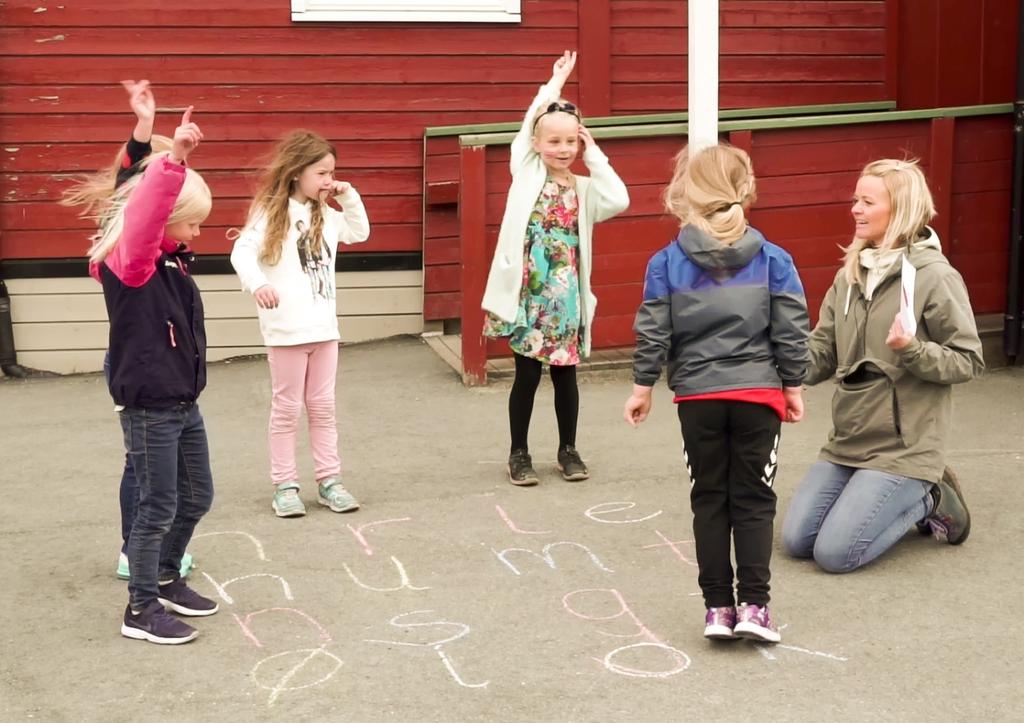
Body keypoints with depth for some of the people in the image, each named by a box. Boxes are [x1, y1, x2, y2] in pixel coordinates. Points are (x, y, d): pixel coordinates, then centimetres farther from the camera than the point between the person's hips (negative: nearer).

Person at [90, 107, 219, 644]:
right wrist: (171, 162, -51)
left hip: (184, 403, 9)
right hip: (148, 409, -9)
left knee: (197, 497, 19)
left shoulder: (171, 261, 5)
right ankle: (140, 610, 14)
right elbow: (144, 217, -39)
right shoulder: (128, 263, -21)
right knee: (159, 507, 0)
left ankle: (166, 578, 39)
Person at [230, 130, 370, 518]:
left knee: (323, 407, 12)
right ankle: (284, 485, 13)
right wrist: (258, 284, -41)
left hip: (323, 326, 6)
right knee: (287, 409, 4)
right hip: (286, 330, -6)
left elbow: (360, 232, 23)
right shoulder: (270, 213, -11)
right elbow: (242, 253, -22)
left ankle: (329, 480, 19)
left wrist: (349, 197, 8)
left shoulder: (326, 215, 10)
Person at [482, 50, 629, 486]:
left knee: (565, 374, 11)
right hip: (527, 292, -2)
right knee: (527, 375, 4)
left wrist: (594, 156, -6)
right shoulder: (526, 173, 2)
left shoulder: (583, 189, 5)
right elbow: (531, 122, -1)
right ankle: (519, 453, 17)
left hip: (565, 295, 2)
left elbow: (619, 201, -13)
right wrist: (556, 82, 8)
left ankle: (568, 450, 25)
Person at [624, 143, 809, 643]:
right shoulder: (773, 261, -3)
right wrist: (793, 387, 9)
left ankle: (717, 606, 11)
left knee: (709, 499, 10)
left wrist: (643, 387, 8)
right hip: (759, 394, 0)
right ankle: (753, 604, 4)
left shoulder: (666, 264, -4)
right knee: (754, 499, 7)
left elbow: (652, 333, -3)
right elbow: (791, 333, -2)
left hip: (697, 397, 0)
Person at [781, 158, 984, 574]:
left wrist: (912, 350, -27)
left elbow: (969, 361, -10)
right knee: (796, 541, 3)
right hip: (847, 441, 7)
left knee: (834, 554, -13)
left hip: (903, 447, -7)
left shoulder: (934, 277, -13)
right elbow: (821, 356, 6)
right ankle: (910, 497, 19)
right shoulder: (850, 275, 7)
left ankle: (928, 499, 10)